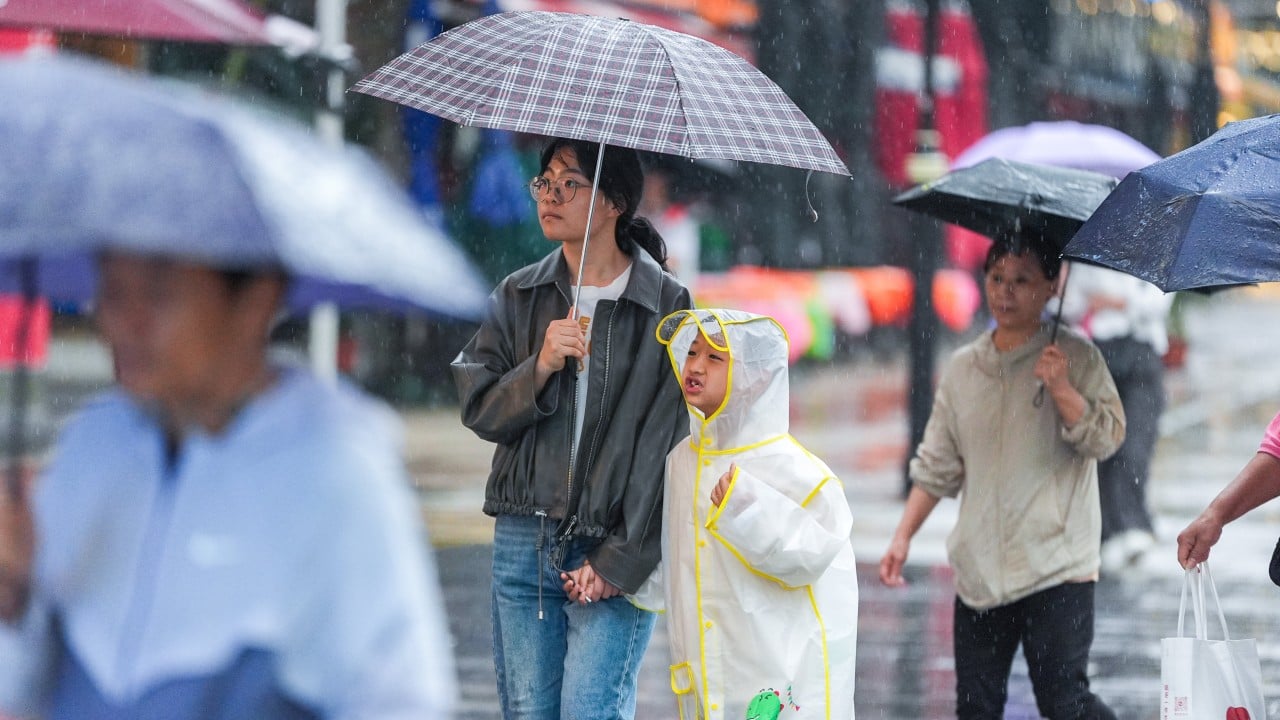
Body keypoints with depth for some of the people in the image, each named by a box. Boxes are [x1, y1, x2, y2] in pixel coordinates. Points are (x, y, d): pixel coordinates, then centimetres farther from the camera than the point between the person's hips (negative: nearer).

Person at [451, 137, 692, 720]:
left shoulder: (667, 306, -2)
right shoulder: (517, 298, 11)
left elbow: (666, 445, -6)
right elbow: (479, 410, 6)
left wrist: (619, 559, -12)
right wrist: (539, 367, -13)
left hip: (617, 550, -4)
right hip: (524, 541, 4)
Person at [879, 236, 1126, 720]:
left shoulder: (1074, 359, 0)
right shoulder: (962, 369, 12)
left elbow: (1106, 439, -9)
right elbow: (936, 467, 17)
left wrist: (1061, 389, -23)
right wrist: (903, 536, 10)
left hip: (1056, 568, -5)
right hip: (979, 568, 5)